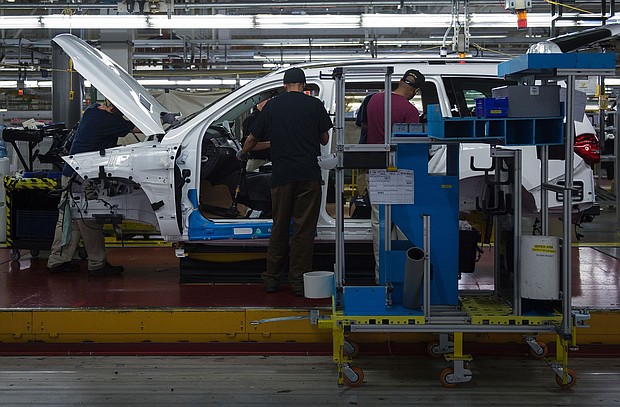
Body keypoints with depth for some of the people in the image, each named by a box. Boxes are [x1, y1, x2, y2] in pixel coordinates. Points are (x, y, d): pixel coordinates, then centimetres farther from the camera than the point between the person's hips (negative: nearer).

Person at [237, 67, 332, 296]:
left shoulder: (272, 106, 6)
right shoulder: (314, 105, 1)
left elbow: (253, 138, 14)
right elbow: (324, 139, 8)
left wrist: (242, 153, 34)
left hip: (282, 175, 2)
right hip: (309, 175, -2)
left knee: (279, 228, 12)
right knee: (304, 229, 3)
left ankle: (272, 279, 17)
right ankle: (299, 281, 4)